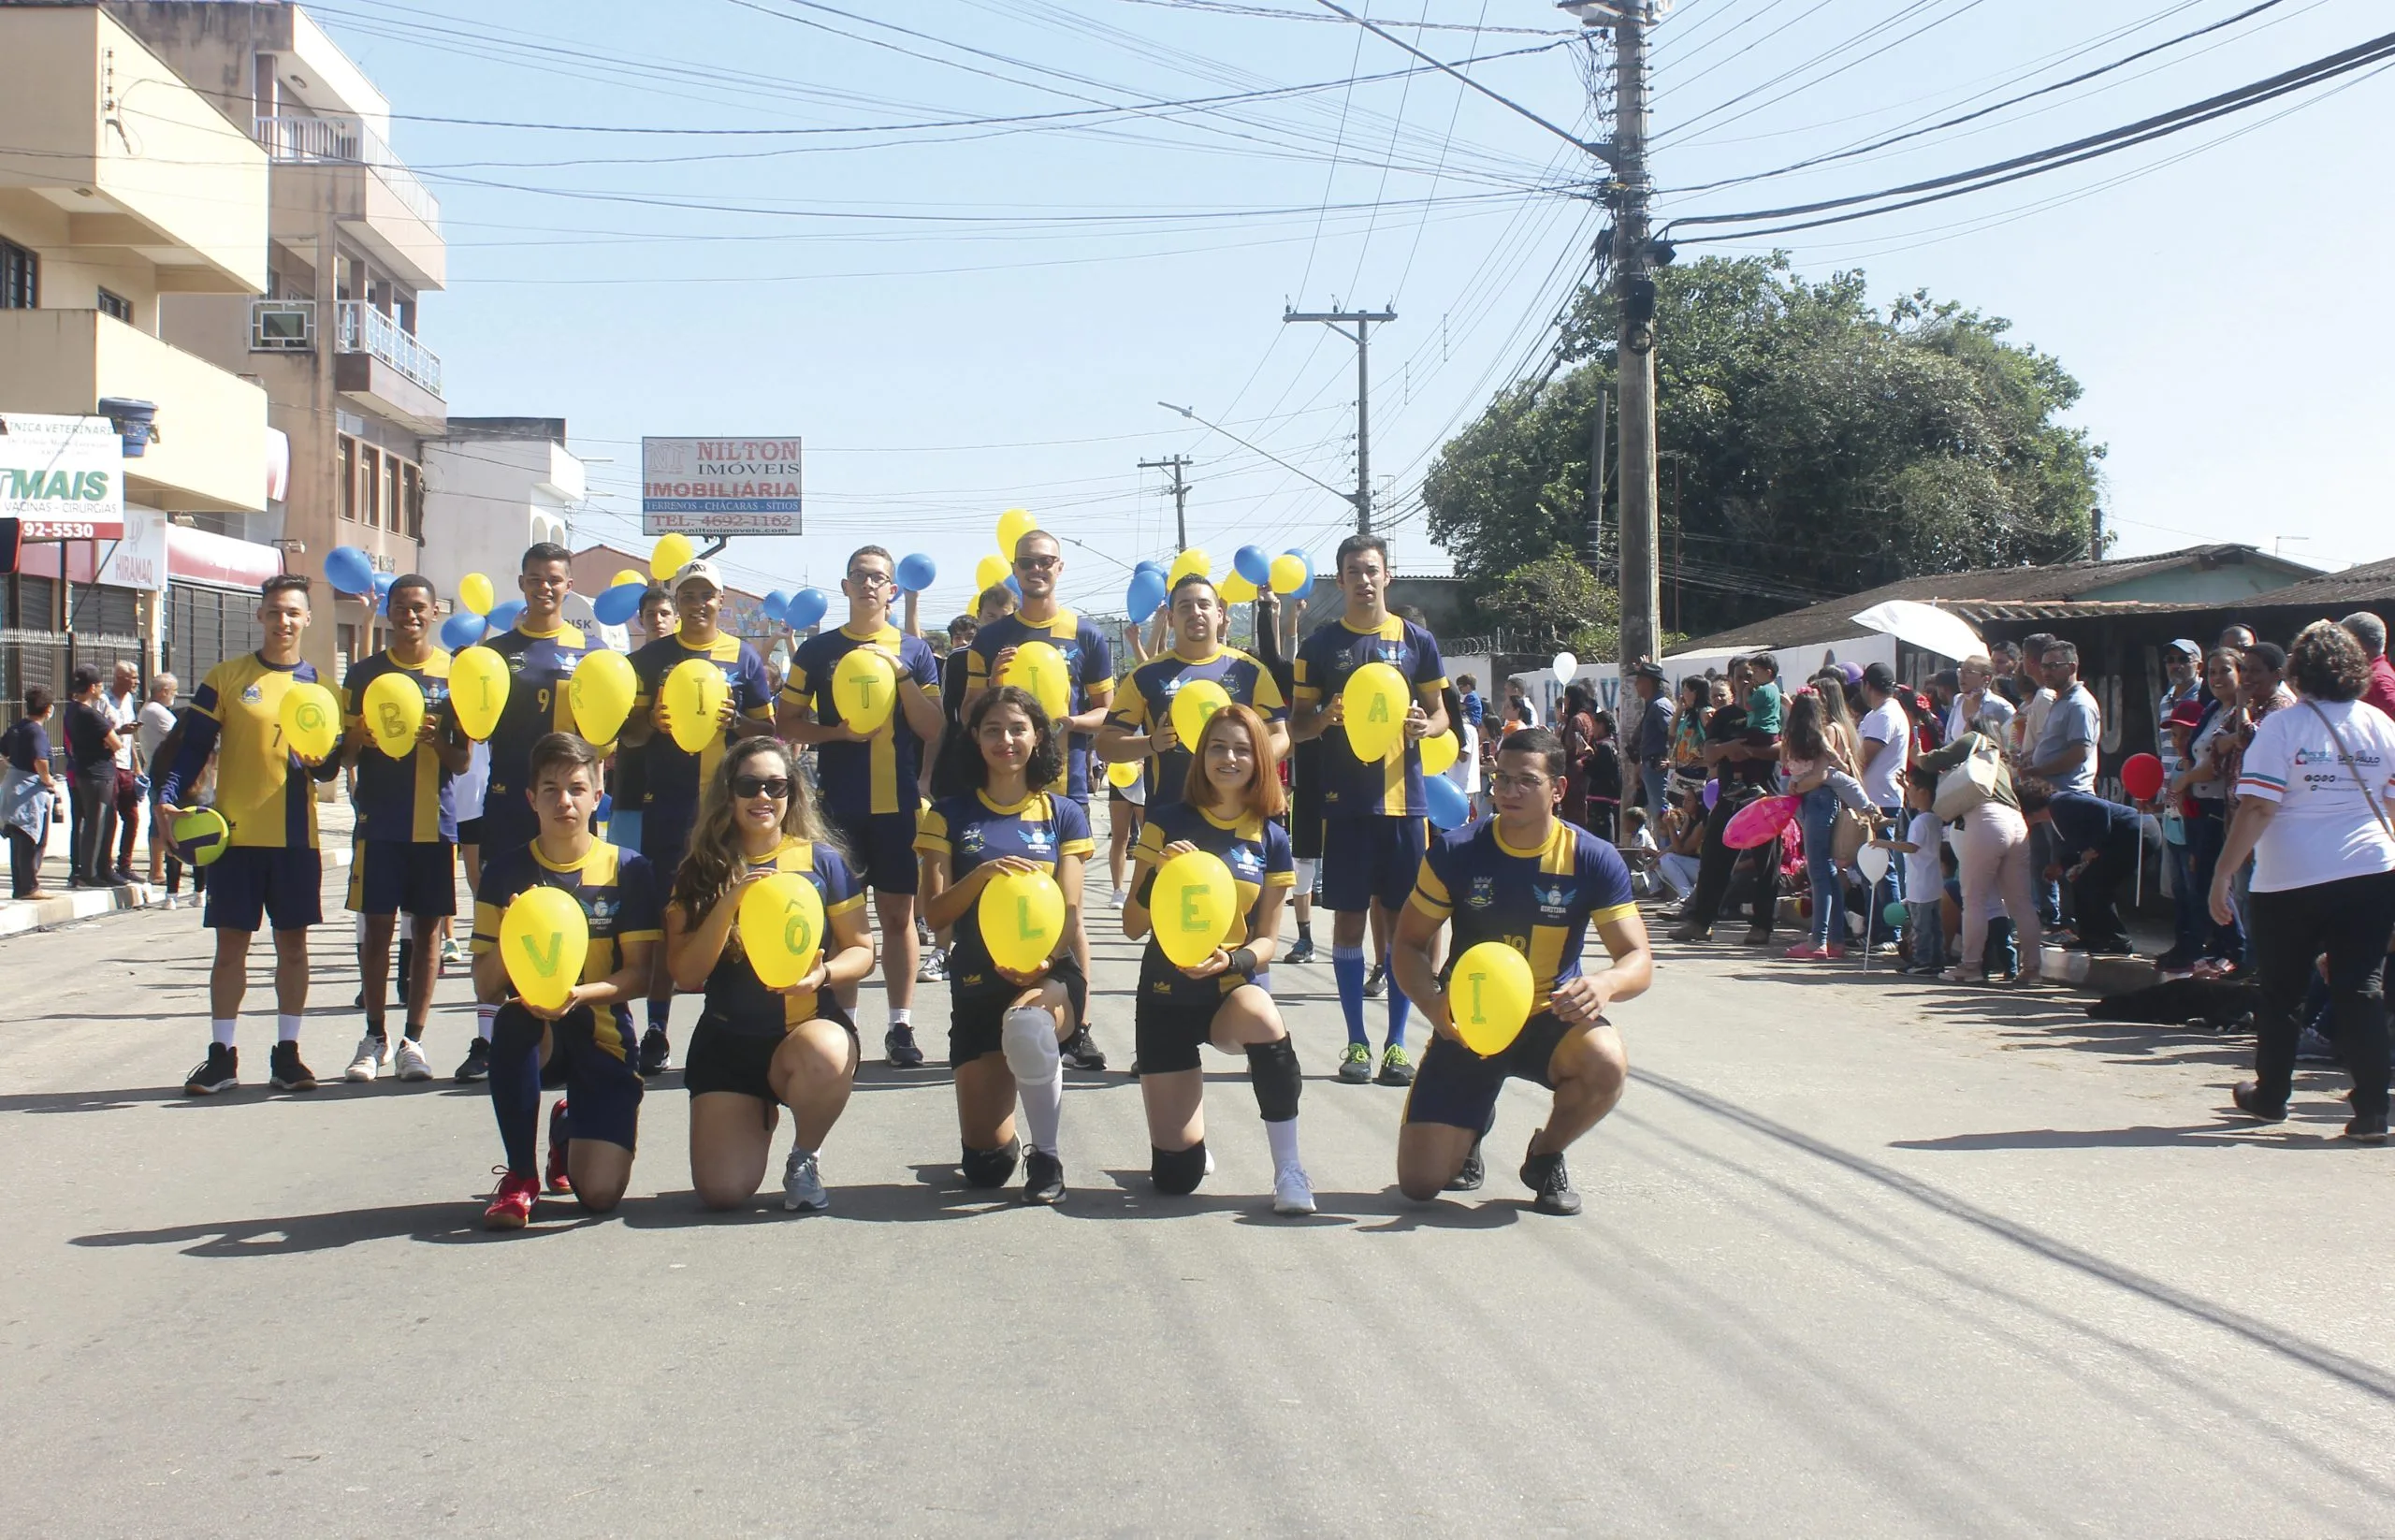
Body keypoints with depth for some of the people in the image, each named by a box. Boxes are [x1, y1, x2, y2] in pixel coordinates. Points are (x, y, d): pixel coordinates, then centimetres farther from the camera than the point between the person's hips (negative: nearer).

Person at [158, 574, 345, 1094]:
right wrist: (170, 797, -14)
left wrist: (319, 760, -16)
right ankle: (221, 1055, 10)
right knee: (231, 942, 2)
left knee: (293, 942, 5)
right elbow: (193, 745, 1)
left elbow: (331, 767, 8)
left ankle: (287, 1052, 13)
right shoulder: (226, 677, 3)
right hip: (235, 833, -1)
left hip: (296, 836, 2)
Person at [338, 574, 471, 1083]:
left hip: (435, 821, 0)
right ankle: (374, 1038, 11)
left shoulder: (454, 674, 4)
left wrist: (435, 738, -19)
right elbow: (346, 756, 7)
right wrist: (359, 740, -16)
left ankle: (413, 1040, 9)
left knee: (427, 927, 2)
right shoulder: (365, 674, 6)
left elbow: (462, 760, 2)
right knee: (377, 926, 1)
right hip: (378, 821, 0)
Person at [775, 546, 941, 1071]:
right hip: (838, 804, 0)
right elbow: (786, 723, 7)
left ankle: (900, 1025, 10)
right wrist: (837, 731, -10)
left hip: (898, 804, 0)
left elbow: (932, 730, 0)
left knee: (898, 913, 3)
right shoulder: (817, 650, 6)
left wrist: (899, 671, -11)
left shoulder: (914, 650, 6)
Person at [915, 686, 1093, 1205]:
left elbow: (1070, 913, 1)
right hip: (977, 986, 1)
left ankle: (1046, 1157, -17)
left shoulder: (1063, 815, 7)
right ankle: (1004, 1141, 37)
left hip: (1050, 975, -1)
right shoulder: (950, 816, 6)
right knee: (984, 1168, -4)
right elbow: (935, 911, 0)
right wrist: (983, 875, -19)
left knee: (1026, 1021, -42)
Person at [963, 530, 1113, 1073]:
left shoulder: (1086, 635, 4)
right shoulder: (991, 637, 7)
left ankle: (1078, 1027, 5)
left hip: (1065, 785, -1)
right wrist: (994, 681, -12)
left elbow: (1106, 710, 7)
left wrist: (1071, 721, -13)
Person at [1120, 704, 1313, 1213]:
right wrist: (1159, 873, -23)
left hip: (1234, 985, 0)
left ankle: (1289, 1168, -24)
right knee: (1177, 1177, -4)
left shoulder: (1271, 840, 0)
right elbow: (1133, 927, -5)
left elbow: (1267, 940, 1)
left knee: (1262, 1019, -41)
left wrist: (1229, 961, -20)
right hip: (1168, 993, 0)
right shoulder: (1169, 823, -4)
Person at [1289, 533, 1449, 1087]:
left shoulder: (1416, 640, 6)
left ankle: (1397, 1043, 9)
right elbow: (1297, 725, 7)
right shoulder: (1321, 643, 5)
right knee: (1349, 917, 2)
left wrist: (1425, 725, -11)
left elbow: (1439, 711, 12)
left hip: (1404, 799, 1)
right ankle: (1357, 1042, 11)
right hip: (1345, 801, 0)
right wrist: (1323, 718, -15)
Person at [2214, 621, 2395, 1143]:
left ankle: (2270, 1095, 27)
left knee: (2280, 991, 13)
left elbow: (2256, 809, -13)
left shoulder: (2282, 725, -8)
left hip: (2292, 881, -3)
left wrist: (2223, 874, -10)